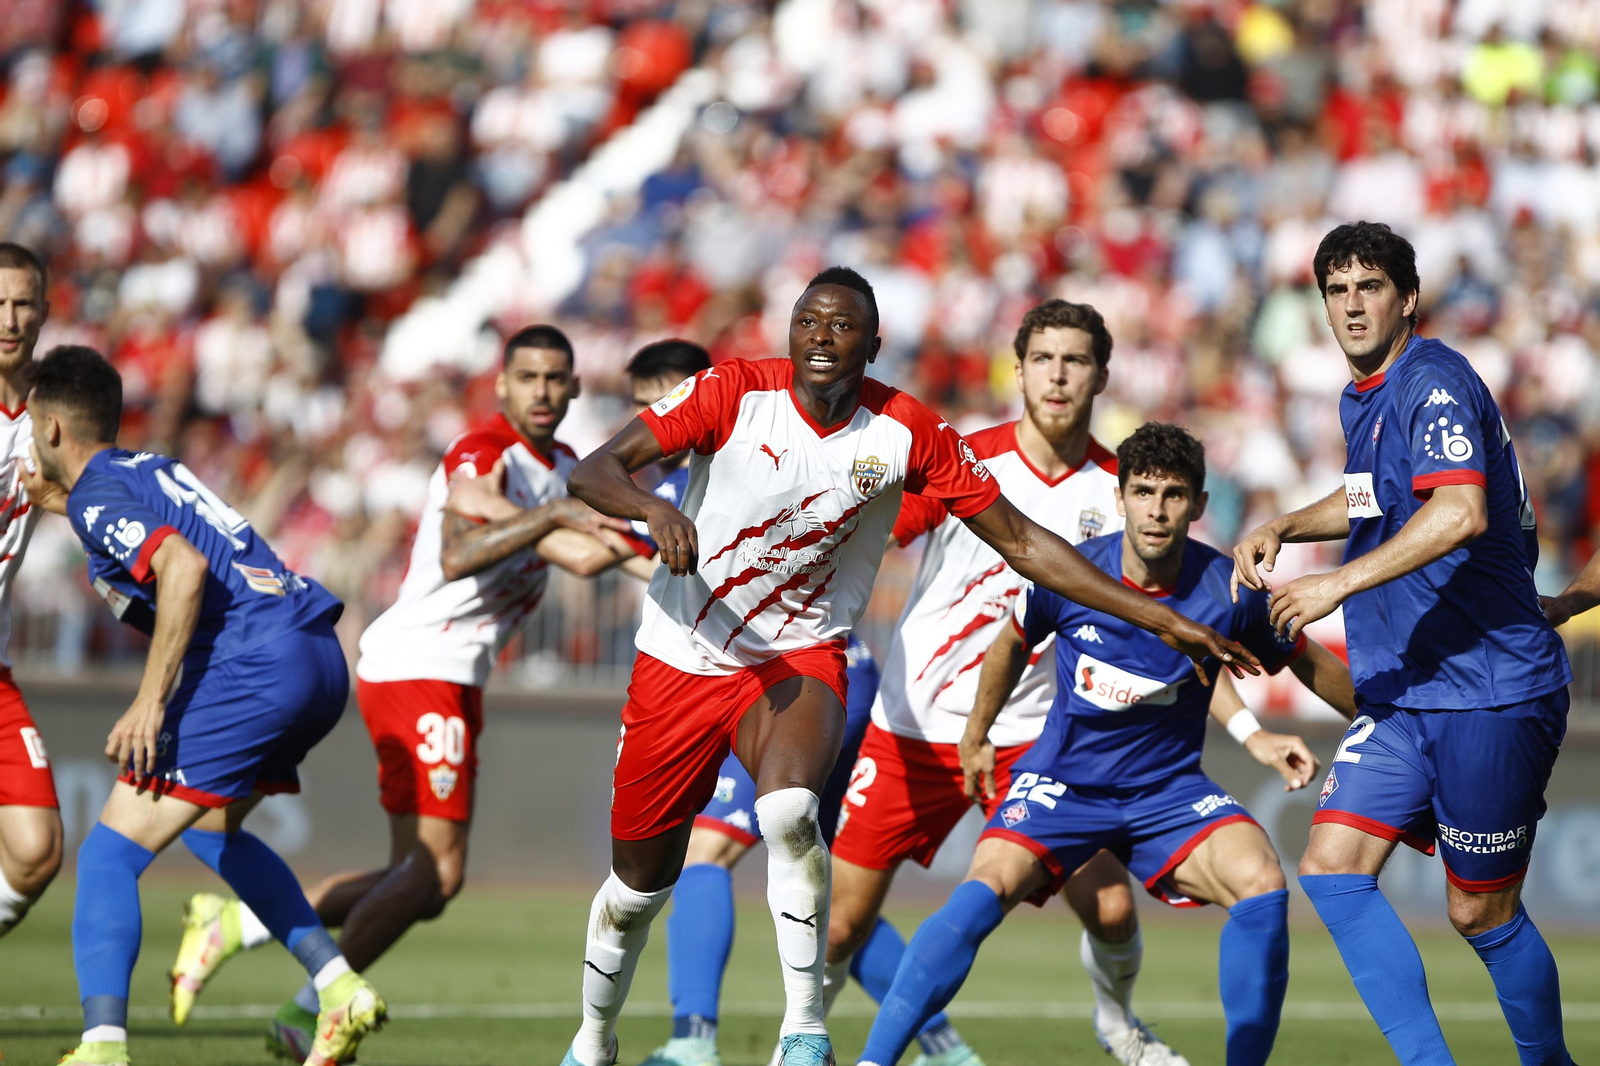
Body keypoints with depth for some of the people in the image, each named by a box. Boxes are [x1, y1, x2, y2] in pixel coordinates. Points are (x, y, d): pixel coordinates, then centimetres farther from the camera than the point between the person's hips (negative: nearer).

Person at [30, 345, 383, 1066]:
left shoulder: (96, 497, -4)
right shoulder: (155, 468, 22)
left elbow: (184, 568, -20)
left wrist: (150, 702, -19)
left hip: (252, 669, -9)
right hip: (322, 659, 9)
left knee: (110, 854, -8)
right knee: (209, 826, 30)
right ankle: (340, 990, 21)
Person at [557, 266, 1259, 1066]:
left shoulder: (909, 434, -9)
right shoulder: (734, 393, -13)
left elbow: (1019, 541, -2)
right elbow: (592, 472, -18)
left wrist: (1163, 621, -5)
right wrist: (651, 508, -42)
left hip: (799, 661, 0)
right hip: (680, 660, 0)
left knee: (790, 810, -33)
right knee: (637, 885, 9)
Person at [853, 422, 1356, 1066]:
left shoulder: (1229, 592, -13)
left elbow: (1307, 663, 7)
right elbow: (1013, 644, 11)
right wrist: (976, 737, 22)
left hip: (1169, 787, 1)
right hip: (1062, 780, -1)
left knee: (1263, 885, -26)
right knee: (986, 889, -28)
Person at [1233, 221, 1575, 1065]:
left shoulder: (1434, 385, -15)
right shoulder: (1362, 398, 15)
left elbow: (1460, 514, -32)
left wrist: (1339, 583, -32)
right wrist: (1284, 529, 19)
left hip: (1488, 687, -9)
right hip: (1403, 694, 9)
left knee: (1481, 912, -1)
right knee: (1333, 867, -5)